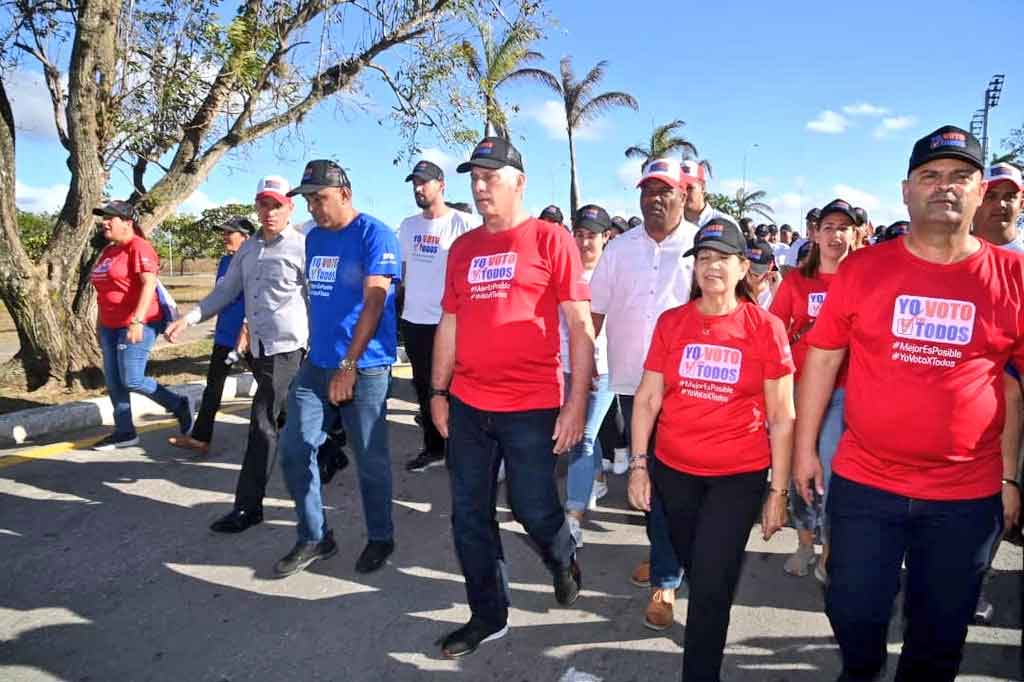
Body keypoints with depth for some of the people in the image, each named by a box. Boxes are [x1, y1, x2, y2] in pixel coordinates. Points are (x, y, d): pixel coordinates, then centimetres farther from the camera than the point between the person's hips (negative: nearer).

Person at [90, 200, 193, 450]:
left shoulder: (138, 247, -11)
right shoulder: (108, 251, 16)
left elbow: (149, 283, -22)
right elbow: (104, 290, 22)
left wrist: (137, 321, -29)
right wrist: (100, 324, 21)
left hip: (136, 325, -9)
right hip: (111, 327, 9)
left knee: (132, 381, -10)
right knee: (113, 382, 9)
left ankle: (179, 405, 10)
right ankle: (125, 433, 18)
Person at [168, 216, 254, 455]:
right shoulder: (225, 261, 10)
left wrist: (247, 330, -23)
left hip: (247, 334, -9)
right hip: (225, 333, 9)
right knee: (213, 384, 8)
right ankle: (200, 437, 12)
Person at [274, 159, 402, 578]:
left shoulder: (374, 235, -10)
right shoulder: (313, 237, 13)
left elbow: (373, 303, -16)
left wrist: (348, 366, -19)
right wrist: (315, 350, 18)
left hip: (364, 367, -7)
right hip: (316, 364, 7)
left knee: (370, 460, 4)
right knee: (294, 450, 5)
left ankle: (380, 538, 25)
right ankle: (314, 538, 22)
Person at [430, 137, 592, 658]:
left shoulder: (550, 239, -4)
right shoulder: (463, 248, 11)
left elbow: (580, 326, -7)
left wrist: (577, 402, -11)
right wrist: (438, 392, 13)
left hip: (531, 406, -5)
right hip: (468, 405, 5)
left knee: (533, 509, 6)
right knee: (470, 515, 11)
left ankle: (564, 561, 41)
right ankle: (488, 616, 30)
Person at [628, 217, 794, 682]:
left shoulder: (766, 327, -7)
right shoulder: (671, 322, -1)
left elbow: (782, 417, -5)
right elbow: (647, 399, 2)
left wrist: (779, 490, -6)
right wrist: (638, 464, -2)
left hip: (740, 475, -2)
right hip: (673, 470, 3)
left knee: (711, 585, 2)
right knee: (696, 573, 19)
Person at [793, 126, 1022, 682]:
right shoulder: (862, 269, -4)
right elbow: (821, 359, 1)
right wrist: (805, 447, 1)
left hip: (969, 495, 0)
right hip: (863, 483, 0)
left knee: (940, 631, 17)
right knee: (853, 610, 14)